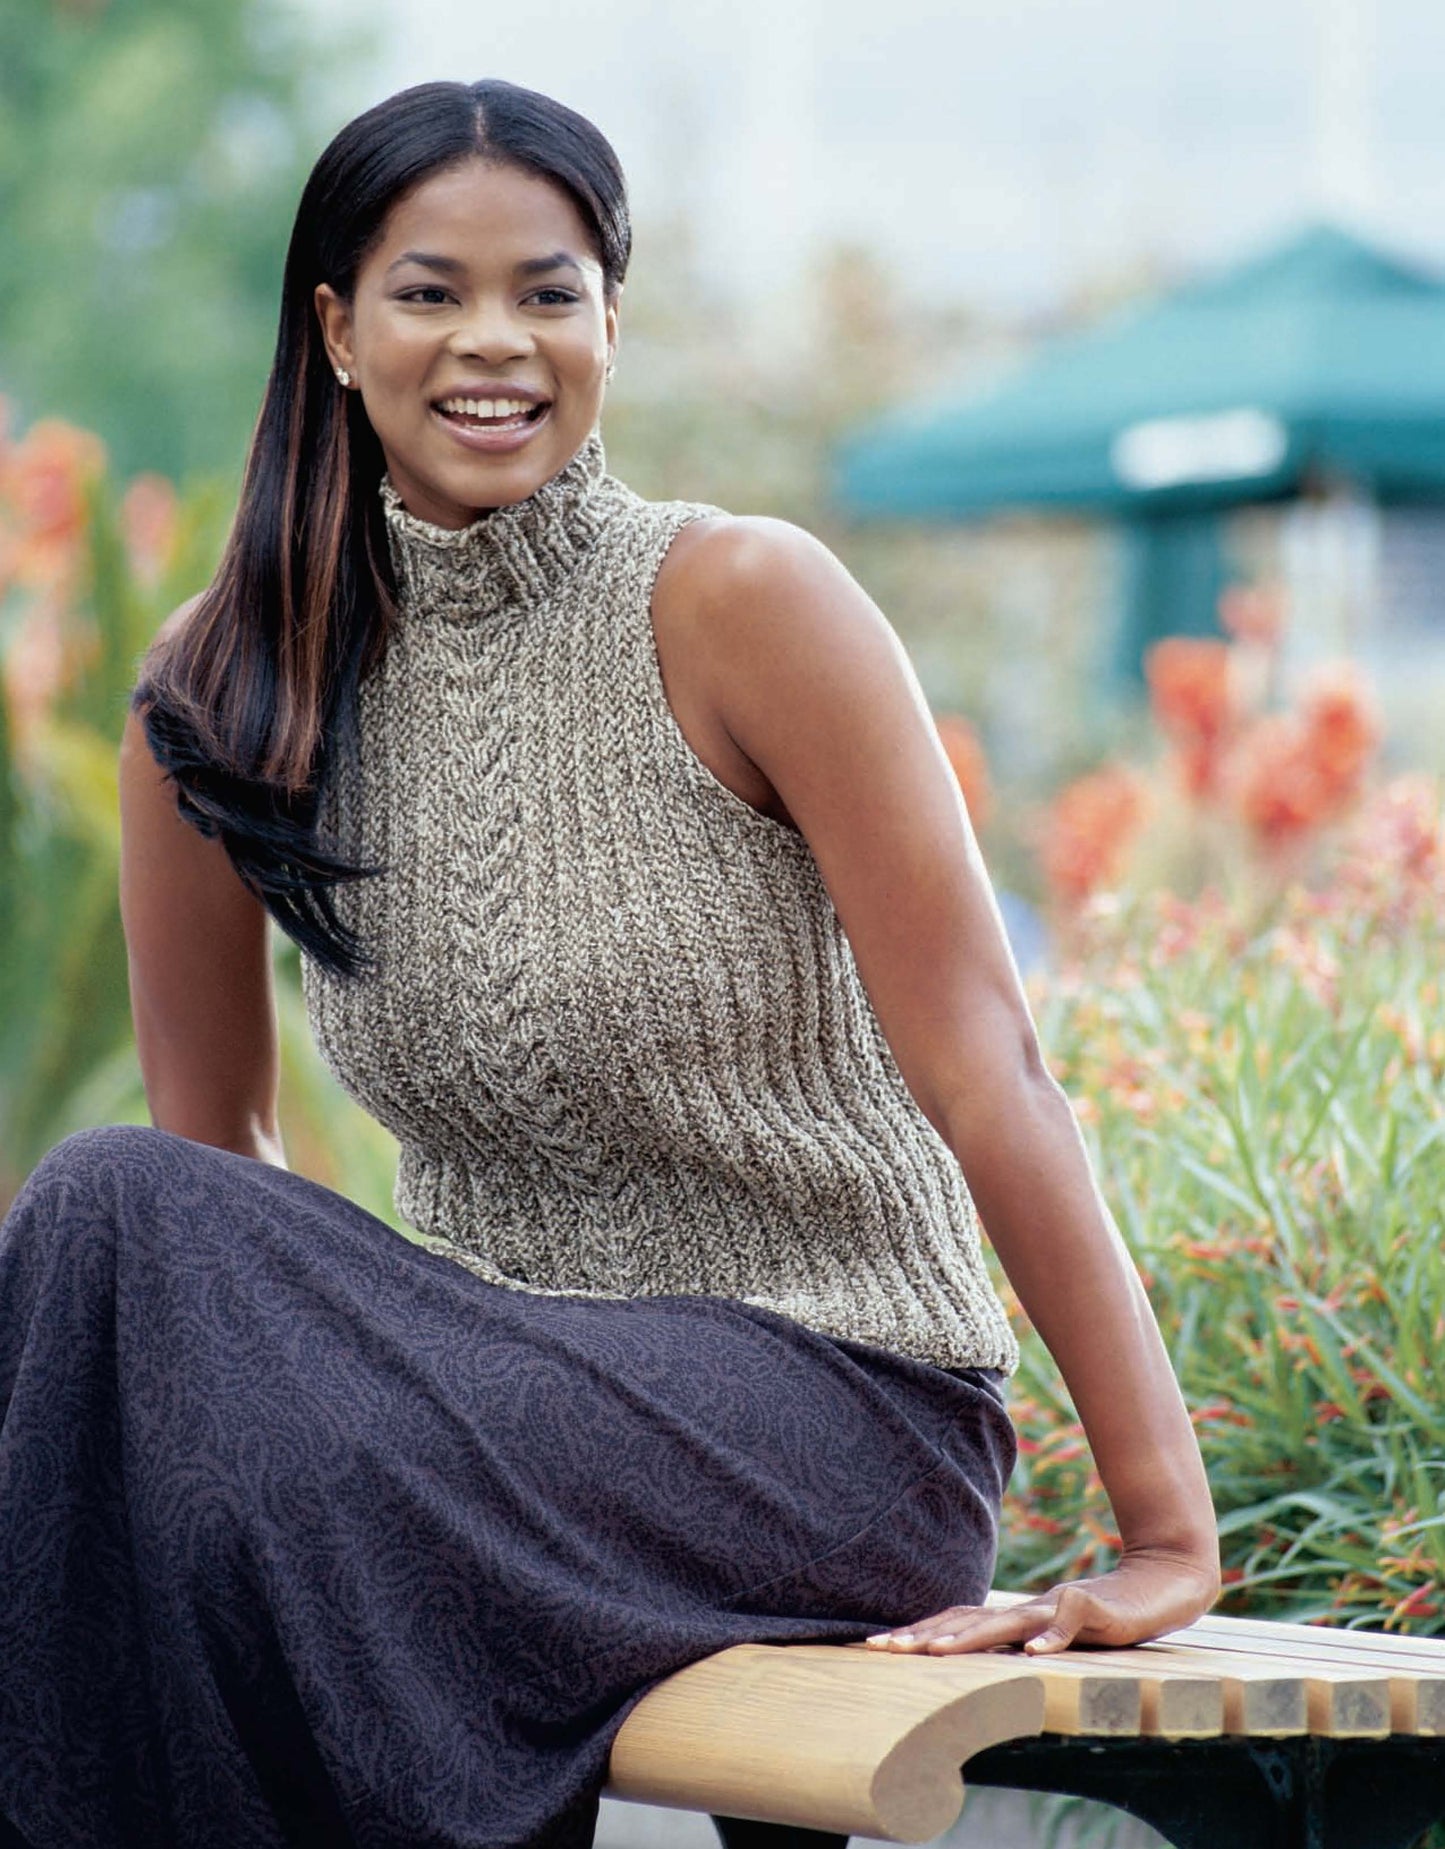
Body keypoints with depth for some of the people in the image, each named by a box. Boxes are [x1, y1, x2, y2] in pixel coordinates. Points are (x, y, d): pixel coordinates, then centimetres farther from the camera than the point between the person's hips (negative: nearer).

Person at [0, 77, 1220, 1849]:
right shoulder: (220, 687, 2)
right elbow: (214, 1138, 11)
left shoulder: (738, 604, -11)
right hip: (512, 1400, 4)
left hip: (840, 1407, -4)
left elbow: (985, 1071, -14)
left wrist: (1167, 1537, -17)